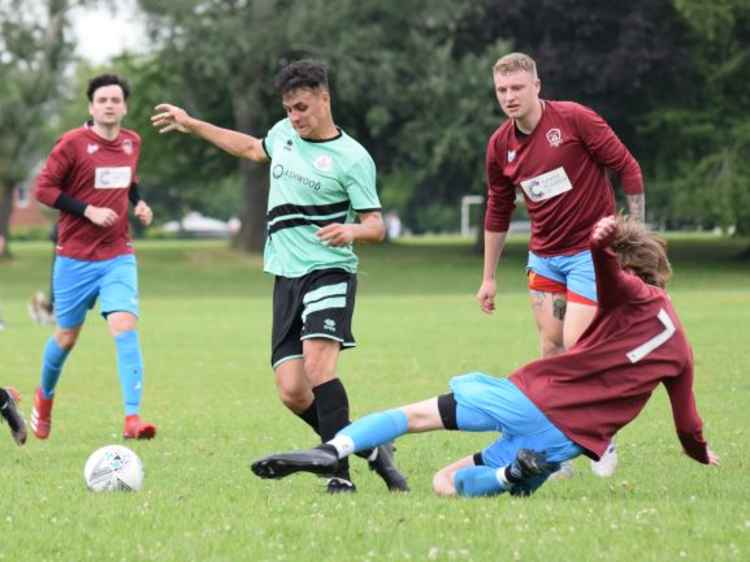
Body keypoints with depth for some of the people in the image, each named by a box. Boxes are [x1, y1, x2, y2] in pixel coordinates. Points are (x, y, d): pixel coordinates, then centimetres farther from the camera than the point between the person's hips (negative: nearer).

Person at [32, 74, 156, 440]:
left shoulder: (132, 142, 6)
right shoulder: (73, 143, -9)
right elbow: (44, 188, -9)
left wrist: (138, 202, 4)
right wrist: (88, 210, -17)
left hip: (118, 256, 2)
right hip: (75, 257, -2)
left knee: (125, 327, -17)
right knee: (67, 335, 10)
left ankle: (133, 417, -23)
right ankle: (44, 396, 40)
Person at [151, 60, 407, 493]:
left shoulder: (352, 158, -6)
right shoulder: (284, 134, 13)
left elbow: (376, 225, -7)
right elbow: (251, 148, 36)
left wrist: (351, 231, -30)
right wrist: (192, 125, 40)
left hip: (329, 272, -6)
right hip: (287, 277, 6)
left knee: (318, 364, -27)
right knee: (292, 391, -5)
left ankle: (341, 473, -24)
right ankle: (365, 448, 13)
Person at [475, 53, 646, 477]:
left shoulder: (574, 119, -14)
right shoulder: (500, 146, 2)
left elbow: (628, 169, -9)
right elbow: (498, 212, 14)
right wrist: (489, 277, 15)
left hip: (591, 250, -5)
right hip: (544, 257, 5)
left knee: (576, 346, -12)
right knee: (551, 348, 1)